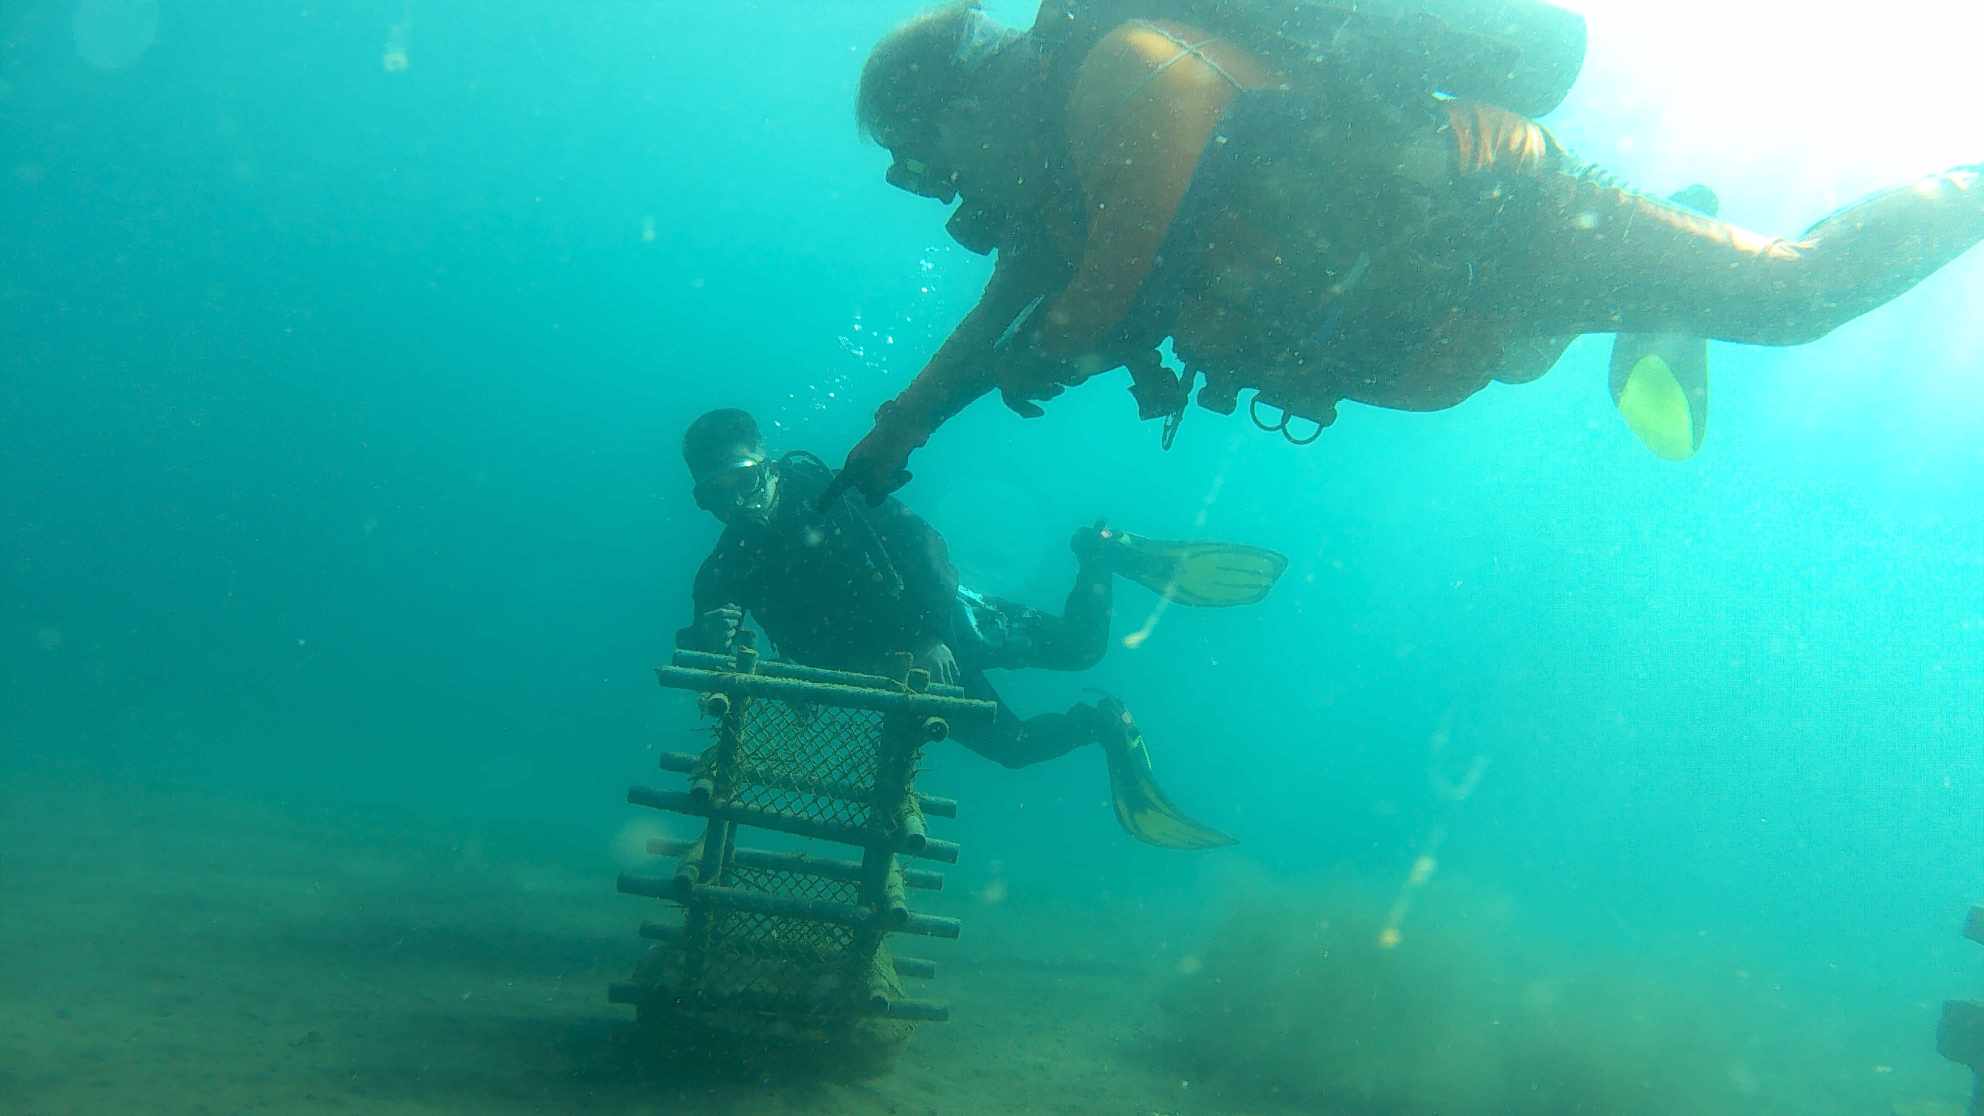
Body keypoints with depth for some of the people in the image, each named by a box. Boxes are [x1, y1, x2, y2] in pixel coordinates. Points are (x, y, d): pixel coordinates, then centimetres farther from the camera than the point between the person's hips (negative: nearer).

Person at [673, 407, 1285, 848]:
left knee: (1077, 646, -9)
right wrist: (711, 633, -42)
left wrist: (931, 634, -33)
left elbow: (919, 539, -20)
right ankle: (1105, 724, 27)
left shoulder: (826, 491, -16)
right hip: (888, 671, 4)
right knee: (1012, 746, 1)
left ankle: (1103, 555, 19)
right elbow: (699, 658, -16)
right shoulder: (728, 569, -6)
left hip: (941, 629, -3)